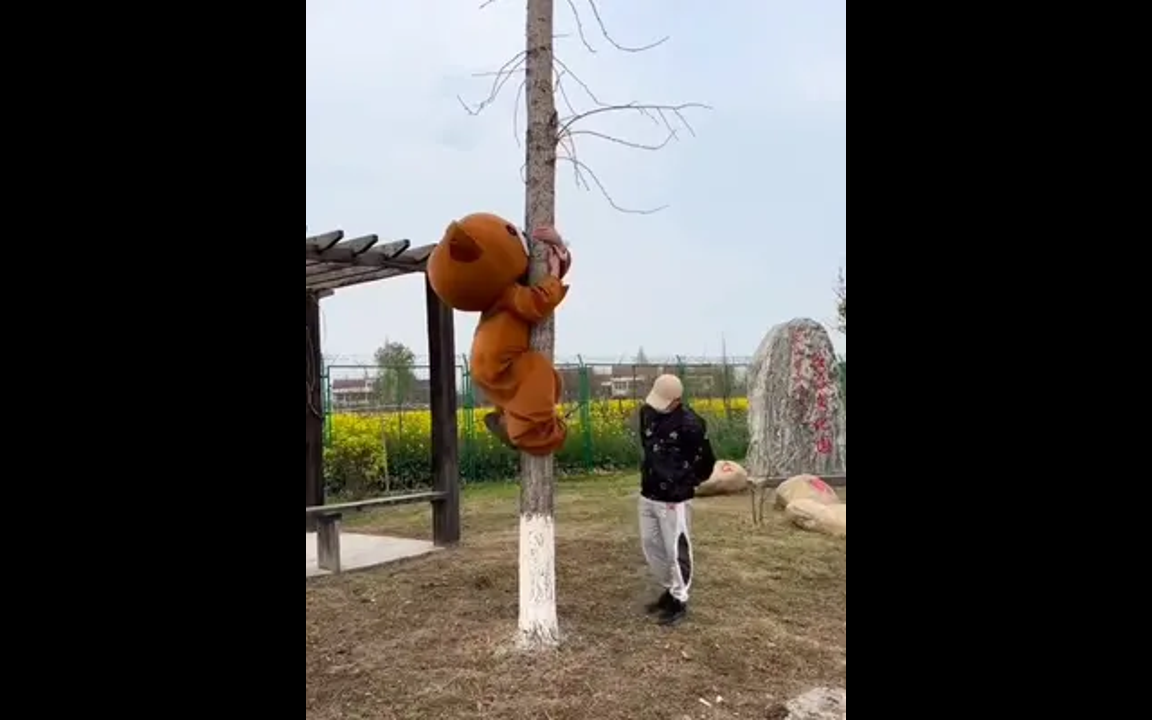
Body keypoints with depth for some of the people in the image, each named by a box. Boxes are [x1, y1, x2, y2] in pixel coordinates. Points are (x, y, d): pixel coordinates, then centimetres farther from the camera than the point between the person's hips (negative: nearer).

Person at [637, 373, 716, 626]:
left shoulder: (690, 425, -20)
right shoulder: (647, 412, 1)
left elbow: (705, 463, -11)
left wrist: (682, 485, -3)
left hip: (673, 500, -7)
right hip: (648, 495, 8)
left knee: (676, 550, 3)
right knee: (650, 545, 17)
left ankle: (679, 600, 20)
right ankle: (670, 589, 35)